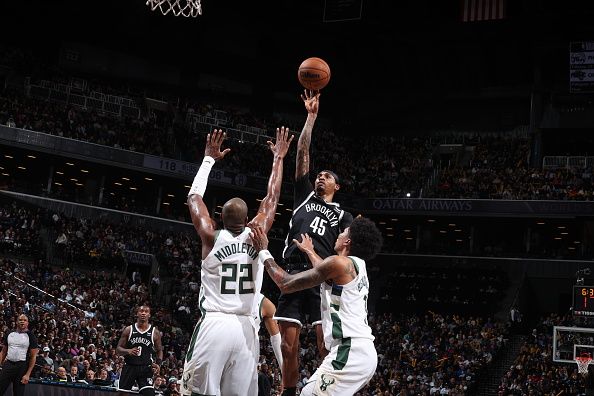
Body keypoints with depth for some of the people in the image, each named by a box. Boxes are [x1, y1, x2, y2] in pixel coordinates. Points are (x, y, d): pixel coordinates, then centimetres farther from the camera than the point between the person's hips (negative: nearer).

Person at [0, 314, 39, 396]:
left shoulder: (30, 336, -3)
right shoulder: (9, 334, 9)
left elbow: (33, 357, -4)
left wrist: (28, 374, -11)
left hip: (22, 366, -3)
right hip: (8, 364, 3)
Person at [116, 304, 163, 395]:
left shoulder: (155, 332, 3)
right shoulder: (128, 330, 2)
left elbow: (159, 351, 12)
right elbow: (118, 349, 4)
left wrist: (158, 363, -7)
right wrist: (128, 351, -17)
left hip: (146, 369, -1)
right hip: (129, 367, 1)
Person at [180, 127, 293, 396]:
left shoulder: (211, 237, 1)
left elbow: (194, 197, 15)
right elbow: (271, 199, 18)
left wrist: (209, 159, 24)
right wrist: (278, 158, 27)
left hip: (213, 325, -2)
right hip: (246, 329, 2)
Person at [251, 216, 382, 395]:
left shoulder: (339, 262, -8)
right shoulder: (357, 266, 18)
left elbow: (286, 284, -5)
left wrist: (263, 252, 7)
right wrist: (309, 251, 56)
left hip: (350, 351, -9)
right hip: (362, 351, 9)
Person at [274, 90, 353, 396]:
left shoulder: (343, 216, 19)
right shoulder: (304, 196, 23)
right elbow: (302, 154, 18)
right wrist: (311, 116, 14)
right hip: (293, 273, 2)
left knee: (328, 346, -9)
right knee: (289, 345, -2)